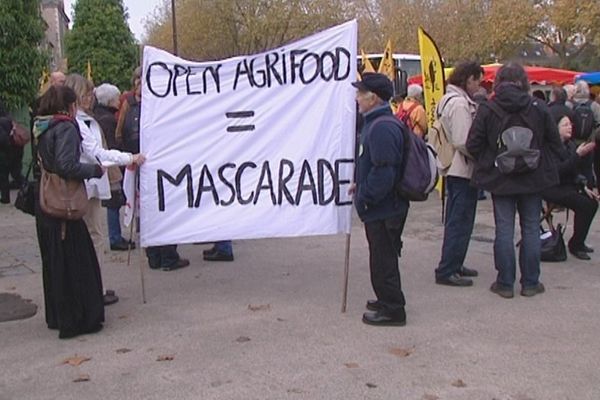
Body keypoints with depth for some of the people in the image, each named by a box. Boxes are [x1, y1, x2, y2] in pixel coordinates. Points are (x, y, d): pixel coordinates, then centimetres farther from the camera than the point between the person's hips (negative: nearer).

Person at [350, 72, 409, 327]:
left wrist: (364, 196, -18)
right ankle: (387, 300, 34)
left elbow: (383, 171, -27)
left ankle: (391, 310, 11)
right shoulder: (376, 123, 13)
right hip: (384, 207, 11)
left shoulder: (381, 127, -22)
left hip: (383, 209, -11)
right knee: (383, 256, 20)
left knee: (383, 258, 0)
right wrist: (361, 185, 15)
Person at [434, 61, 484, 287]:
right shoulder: (460, 103, -18)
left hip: (454, 169, 10)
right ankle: (447, 271, 1)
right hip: (463, 171, -10)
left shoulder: (449, 99, 14)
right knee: (460, 222, -4)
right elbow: (462, 142, -24)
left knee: (456, 220, 17)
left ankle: (454, 265, 27)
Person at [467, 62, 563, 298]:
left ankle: (505, 284, 9)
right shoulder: (539, 109, -4)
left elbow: (473, 145, -8)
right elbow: (555, 143, 0)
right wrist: (541, 163, 13)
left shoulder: (487, 110, -8)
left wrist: (489, 163, 7)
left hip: (500, 179, -1)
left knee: (504, 230, 4)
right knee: (531, 229, 9)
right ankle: (530, 283, 15)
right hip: (533, 179, 1)